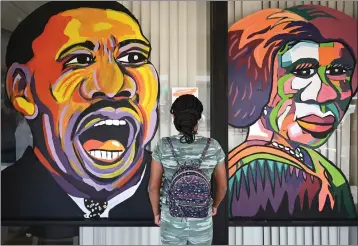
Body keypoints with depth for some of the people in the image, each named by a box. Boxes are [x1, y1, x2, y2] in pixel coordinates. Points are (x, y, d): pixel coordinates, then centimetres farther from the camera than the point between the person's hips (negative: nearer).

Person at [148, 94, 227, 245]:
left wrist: (156, 213, 7)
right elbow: (222, 185, -5)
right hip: (202, 222, 0)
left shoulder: (163, 146, -17)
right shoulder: (213, 146, -16)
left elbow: (153, 186, -11)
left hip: (171, 221, 0)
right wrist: (214, 205, 16)